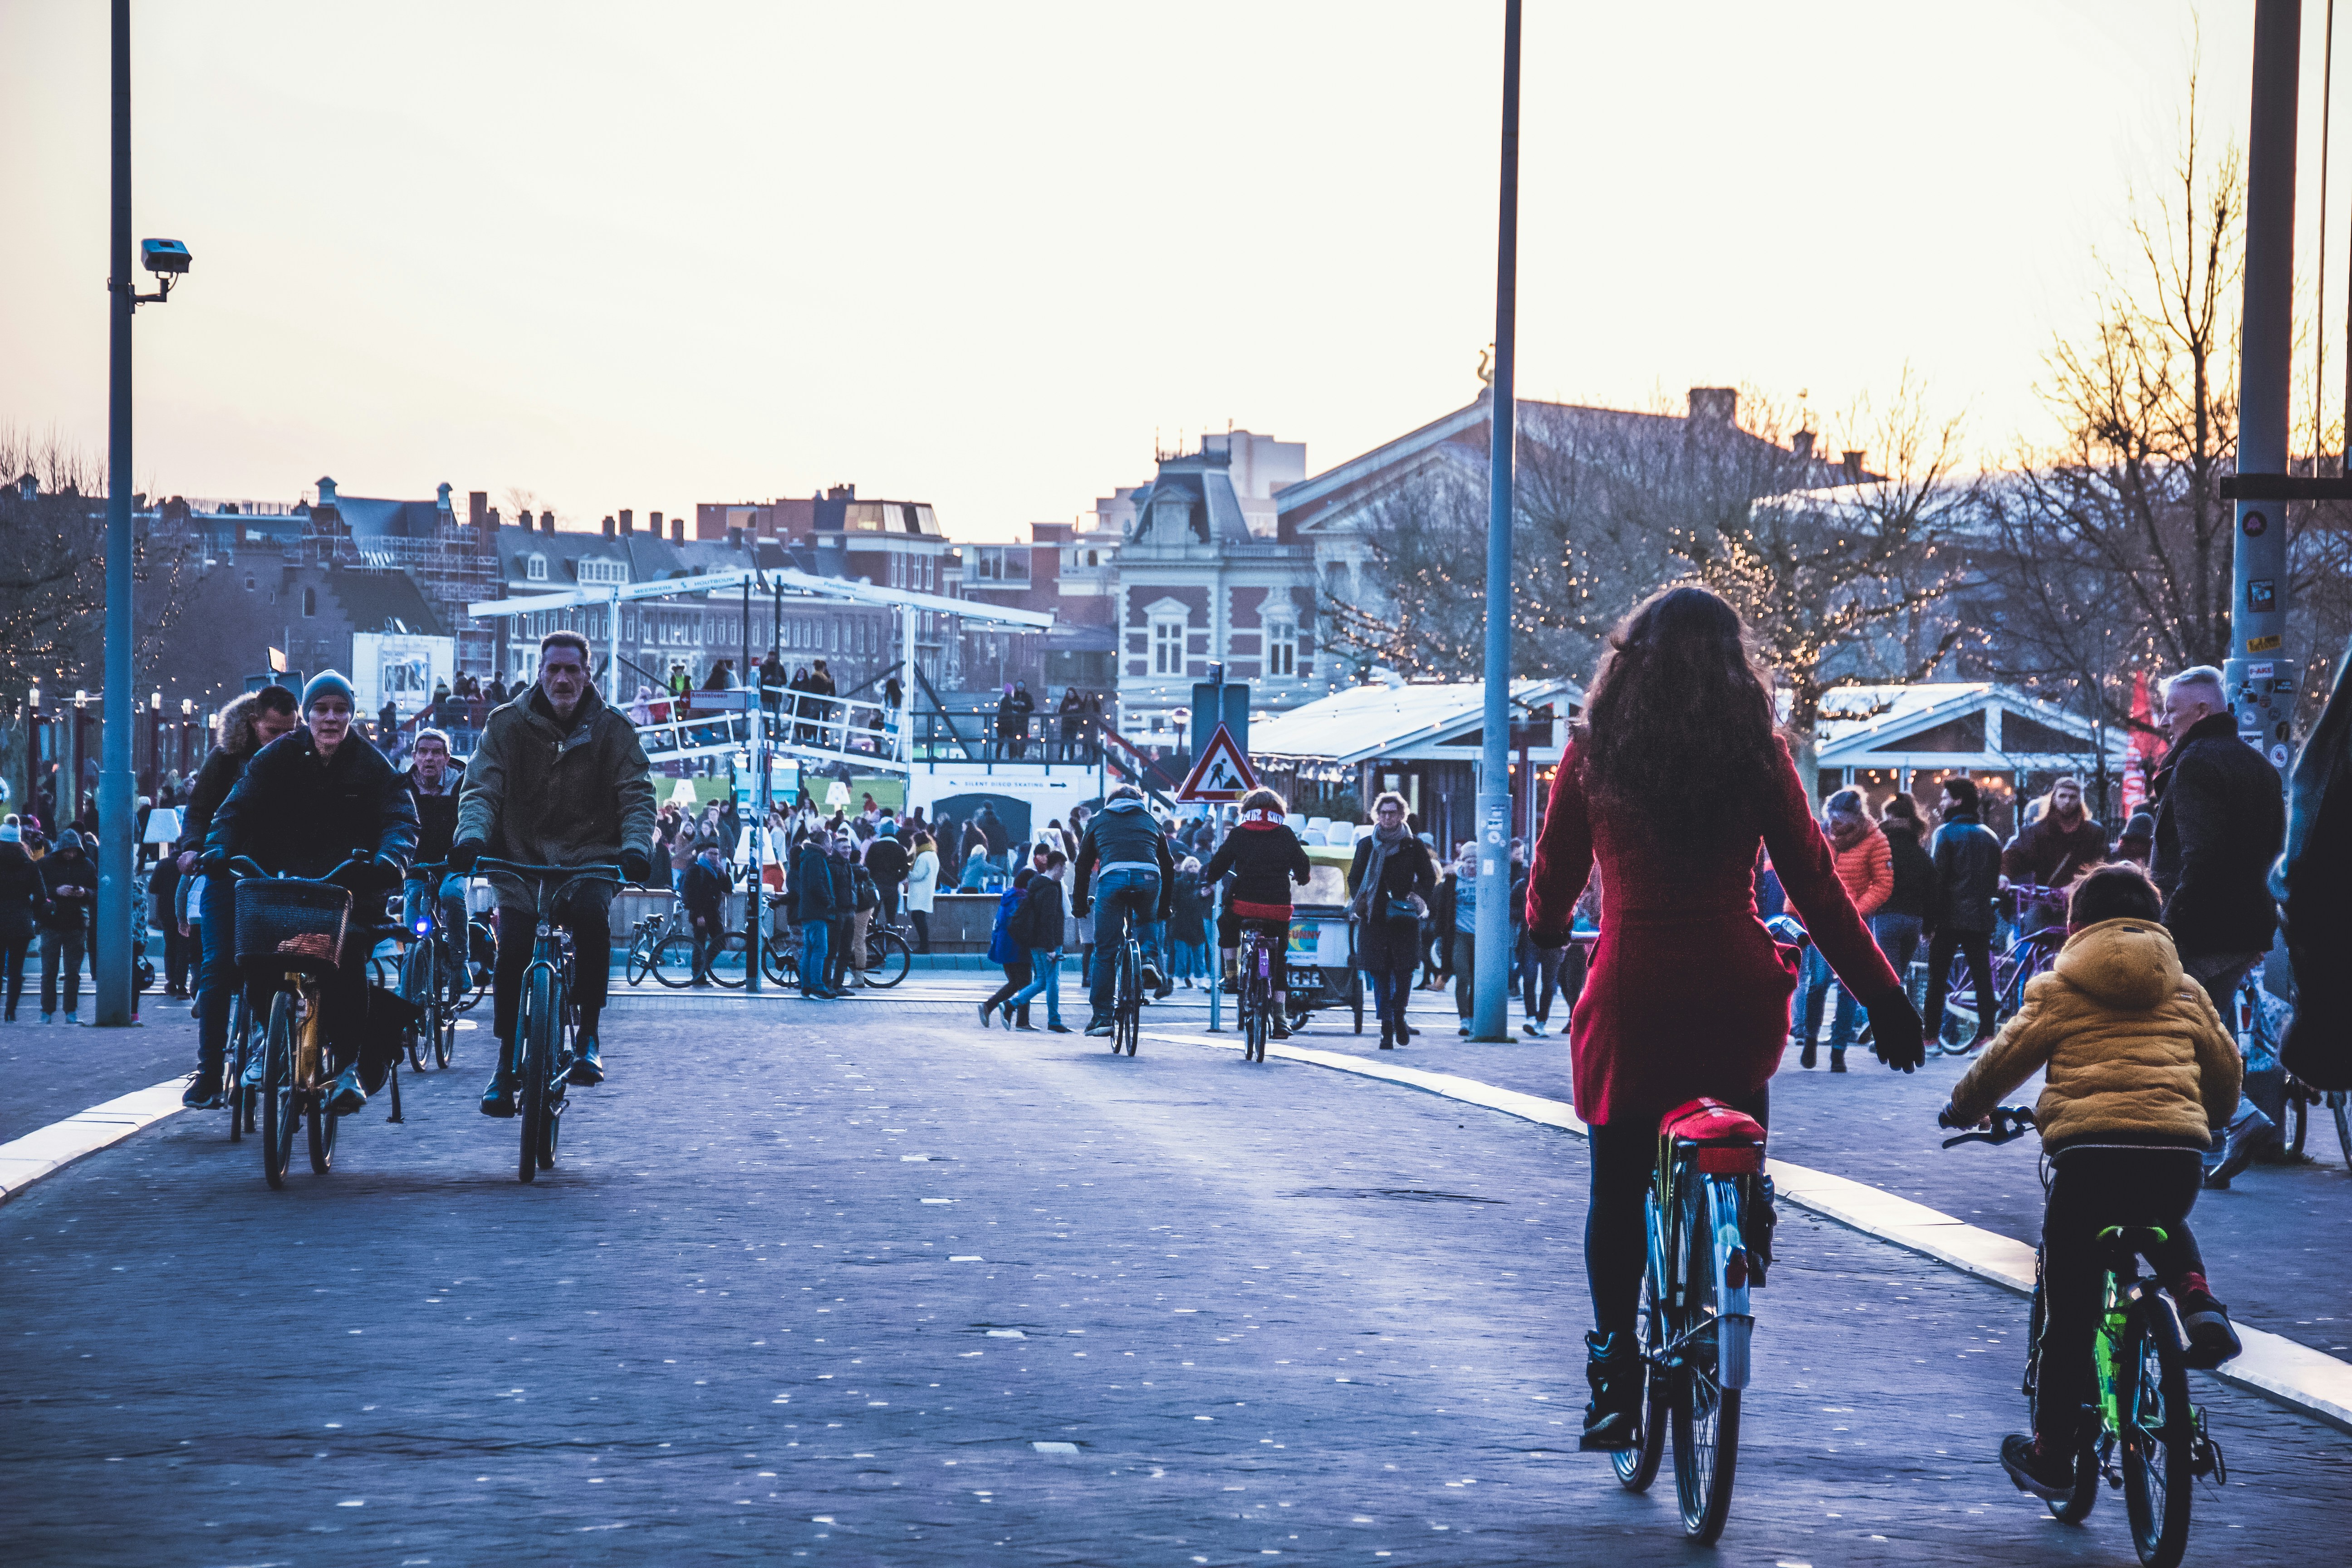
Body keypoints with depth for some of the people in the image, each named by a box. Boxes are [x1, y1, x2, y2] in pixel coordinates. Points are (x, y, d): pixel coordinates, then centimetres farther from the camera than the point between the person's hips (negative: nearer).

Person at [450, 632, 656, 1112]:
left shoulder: (612, 729, 4)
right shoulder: (506, 725, 4)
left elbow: (637, 794, -1)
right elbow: (480, 788, -3)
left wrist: (636, 847, -20)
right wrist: (471, 837, -23)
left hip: (589, 857, -1)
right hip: (521, 857, 1)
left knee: (592, 917, -31)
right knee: (511, 951, -16)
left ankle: (588, 1035, -17)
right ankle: (506, 1063, 0)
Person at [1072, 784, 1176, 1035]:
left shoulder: (1099, 821, 30)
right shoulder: (1150, 821, 31)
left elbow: (1083, 865, 27)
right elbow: (1168, 866, 31)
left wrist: (1081, 902, 33)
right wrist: (1164, 908, 38)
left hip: (1112, 876, -1)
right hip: (1148, 877, 1)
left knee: (1105, 949, 5)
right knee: (1147, 922, 33)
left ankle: (1101, 1017, 3)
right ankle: (1149, 958, 3)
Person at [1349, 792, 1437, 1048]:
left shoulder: (1413, 847, 9)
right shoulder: (1366, 846, 13)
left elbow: (1429, 878, 12)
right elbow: (1354, 879, 18)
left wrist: (1418, 899, -6)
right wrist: (1359, 902, 0)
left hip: (1404, 919, -1)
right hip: (1374, 919, 1)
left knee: (1404, 970, -7)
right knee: (1379, 974, -4)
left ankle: (1399, 1017, 16)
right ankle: (1387, 1028, -1)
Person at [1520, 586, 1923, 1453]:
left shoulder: (1595, 753, 1)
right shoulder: (1756, 755, 0)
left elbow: (1554, 872, 11)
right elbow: (1815, 885, 0)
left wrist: (1545, 926, 34)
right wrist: (1884, 997, 4)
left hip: (1631, 998, 0)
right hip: (1734, 994, 1)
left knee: (1618, 1195, 10)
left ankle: (1617, 1371, 1)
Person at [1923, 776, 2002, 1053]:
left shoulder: (1946, 833, -6)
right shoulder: (1989, 836, 11)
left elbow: (1936, 878, -10)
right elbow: (1995, 881, 15)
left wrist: (1929, 920, -8)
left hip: (1949, 916, -5)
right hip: (1980, 918, 5)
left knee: (1937, 978, 1)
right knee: (1982, 976, 4)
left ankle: (1932, 1036, -2)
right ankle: (1987, 1034, -3)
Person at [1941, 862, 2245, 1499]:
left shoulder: (2059, 988, 12)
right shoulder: (2184, 992, 21)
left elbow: (2006, 1057, 16)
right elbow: (2225, 1070, 29)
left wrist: (1965, 1107, 35)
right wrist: (2208, 1121, 50)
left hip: (2089, 1150, -3)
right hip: (2178, 1154, 3)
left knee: (2070, 1312, 9)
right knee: (2166, 1225, 38)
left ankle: (2052, 1453, 14)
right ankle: (2197, 1302, 9)